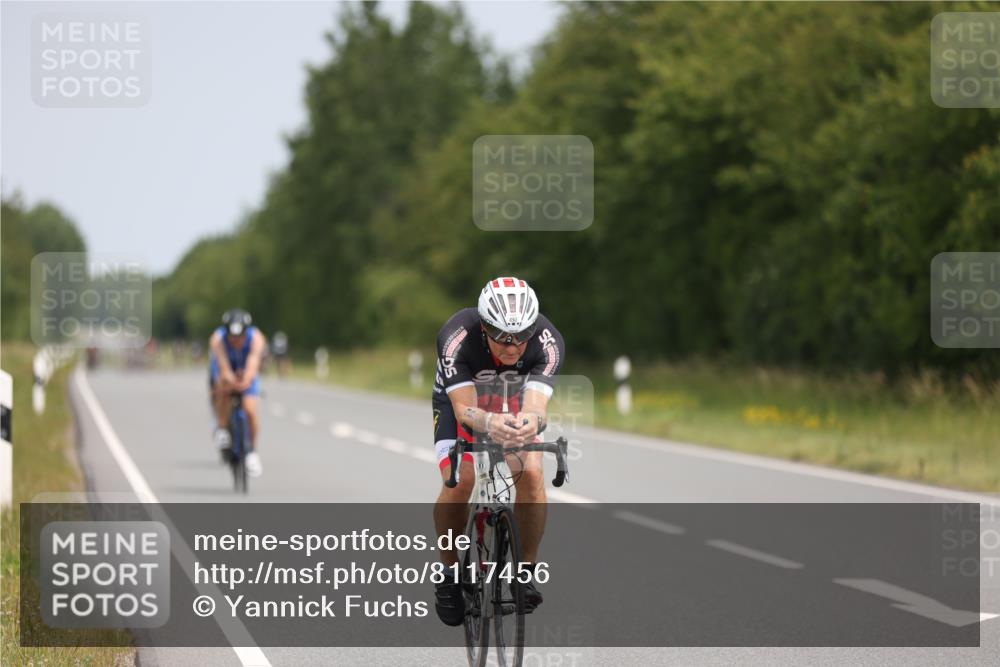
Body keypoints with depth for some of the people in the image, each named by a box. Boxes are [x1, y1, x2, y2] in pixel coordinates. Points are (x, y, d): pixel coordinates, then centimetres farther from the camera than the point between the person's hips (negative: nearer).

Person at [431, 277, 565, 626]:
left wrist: (529, 423, -68)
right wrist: (489, 423, -67)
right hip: (460, 401, -1)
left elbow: (536, 407, -43)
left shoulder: (548, 342, -34)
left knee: (531, 473, -25)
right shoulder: (457, 337, -38)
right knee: (458, 480, -26)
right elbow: (464, 409, -44)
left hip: (515, 405, 1)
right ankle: (449, 574, -4)